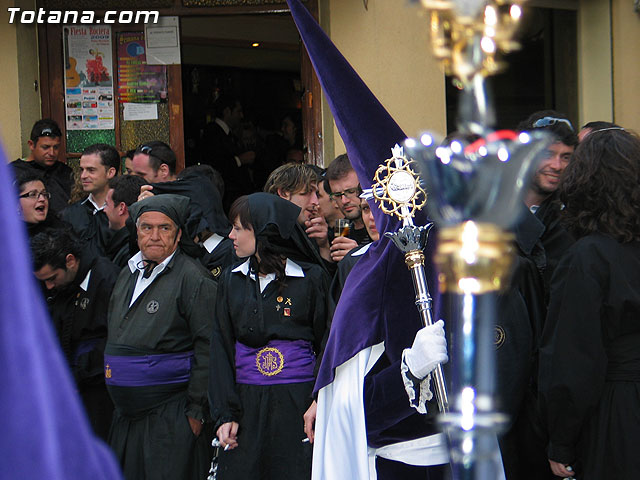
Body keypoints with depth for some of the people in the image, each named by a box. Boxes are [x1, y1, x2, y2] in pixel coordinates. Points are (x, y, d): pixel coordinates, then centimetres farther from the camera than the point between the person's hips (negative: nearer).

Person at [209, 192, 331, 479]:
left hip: (298, 402, -3)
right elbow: (222, 348, 8)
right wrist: (225, 414, -1)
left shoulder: (312, 278, 0)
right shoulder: (231, 280, 11)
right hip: (246, 405, 3)